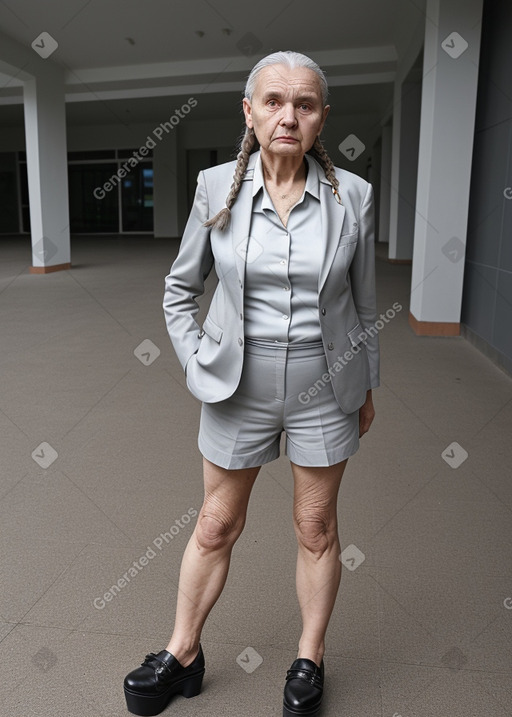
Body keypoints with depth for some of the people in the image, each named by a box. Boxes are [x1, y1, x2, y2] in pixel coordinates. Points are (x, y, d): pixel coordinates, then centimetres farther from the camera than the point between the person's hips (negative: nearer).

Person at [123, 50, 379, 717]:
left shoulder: (352, 194, -5)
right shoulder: (217, 187, -5)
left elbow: (362, 303, 5)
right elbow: (179, 290, 6)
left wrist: (368, 387, 10)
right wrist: (198, 365, -4)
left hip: (324, 390, 0)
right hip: (240, 388, 0)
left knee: (317, 529, 14)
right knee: (216, 527, 14)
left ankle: (310, 659, 37)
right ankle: (183, 655, 37)